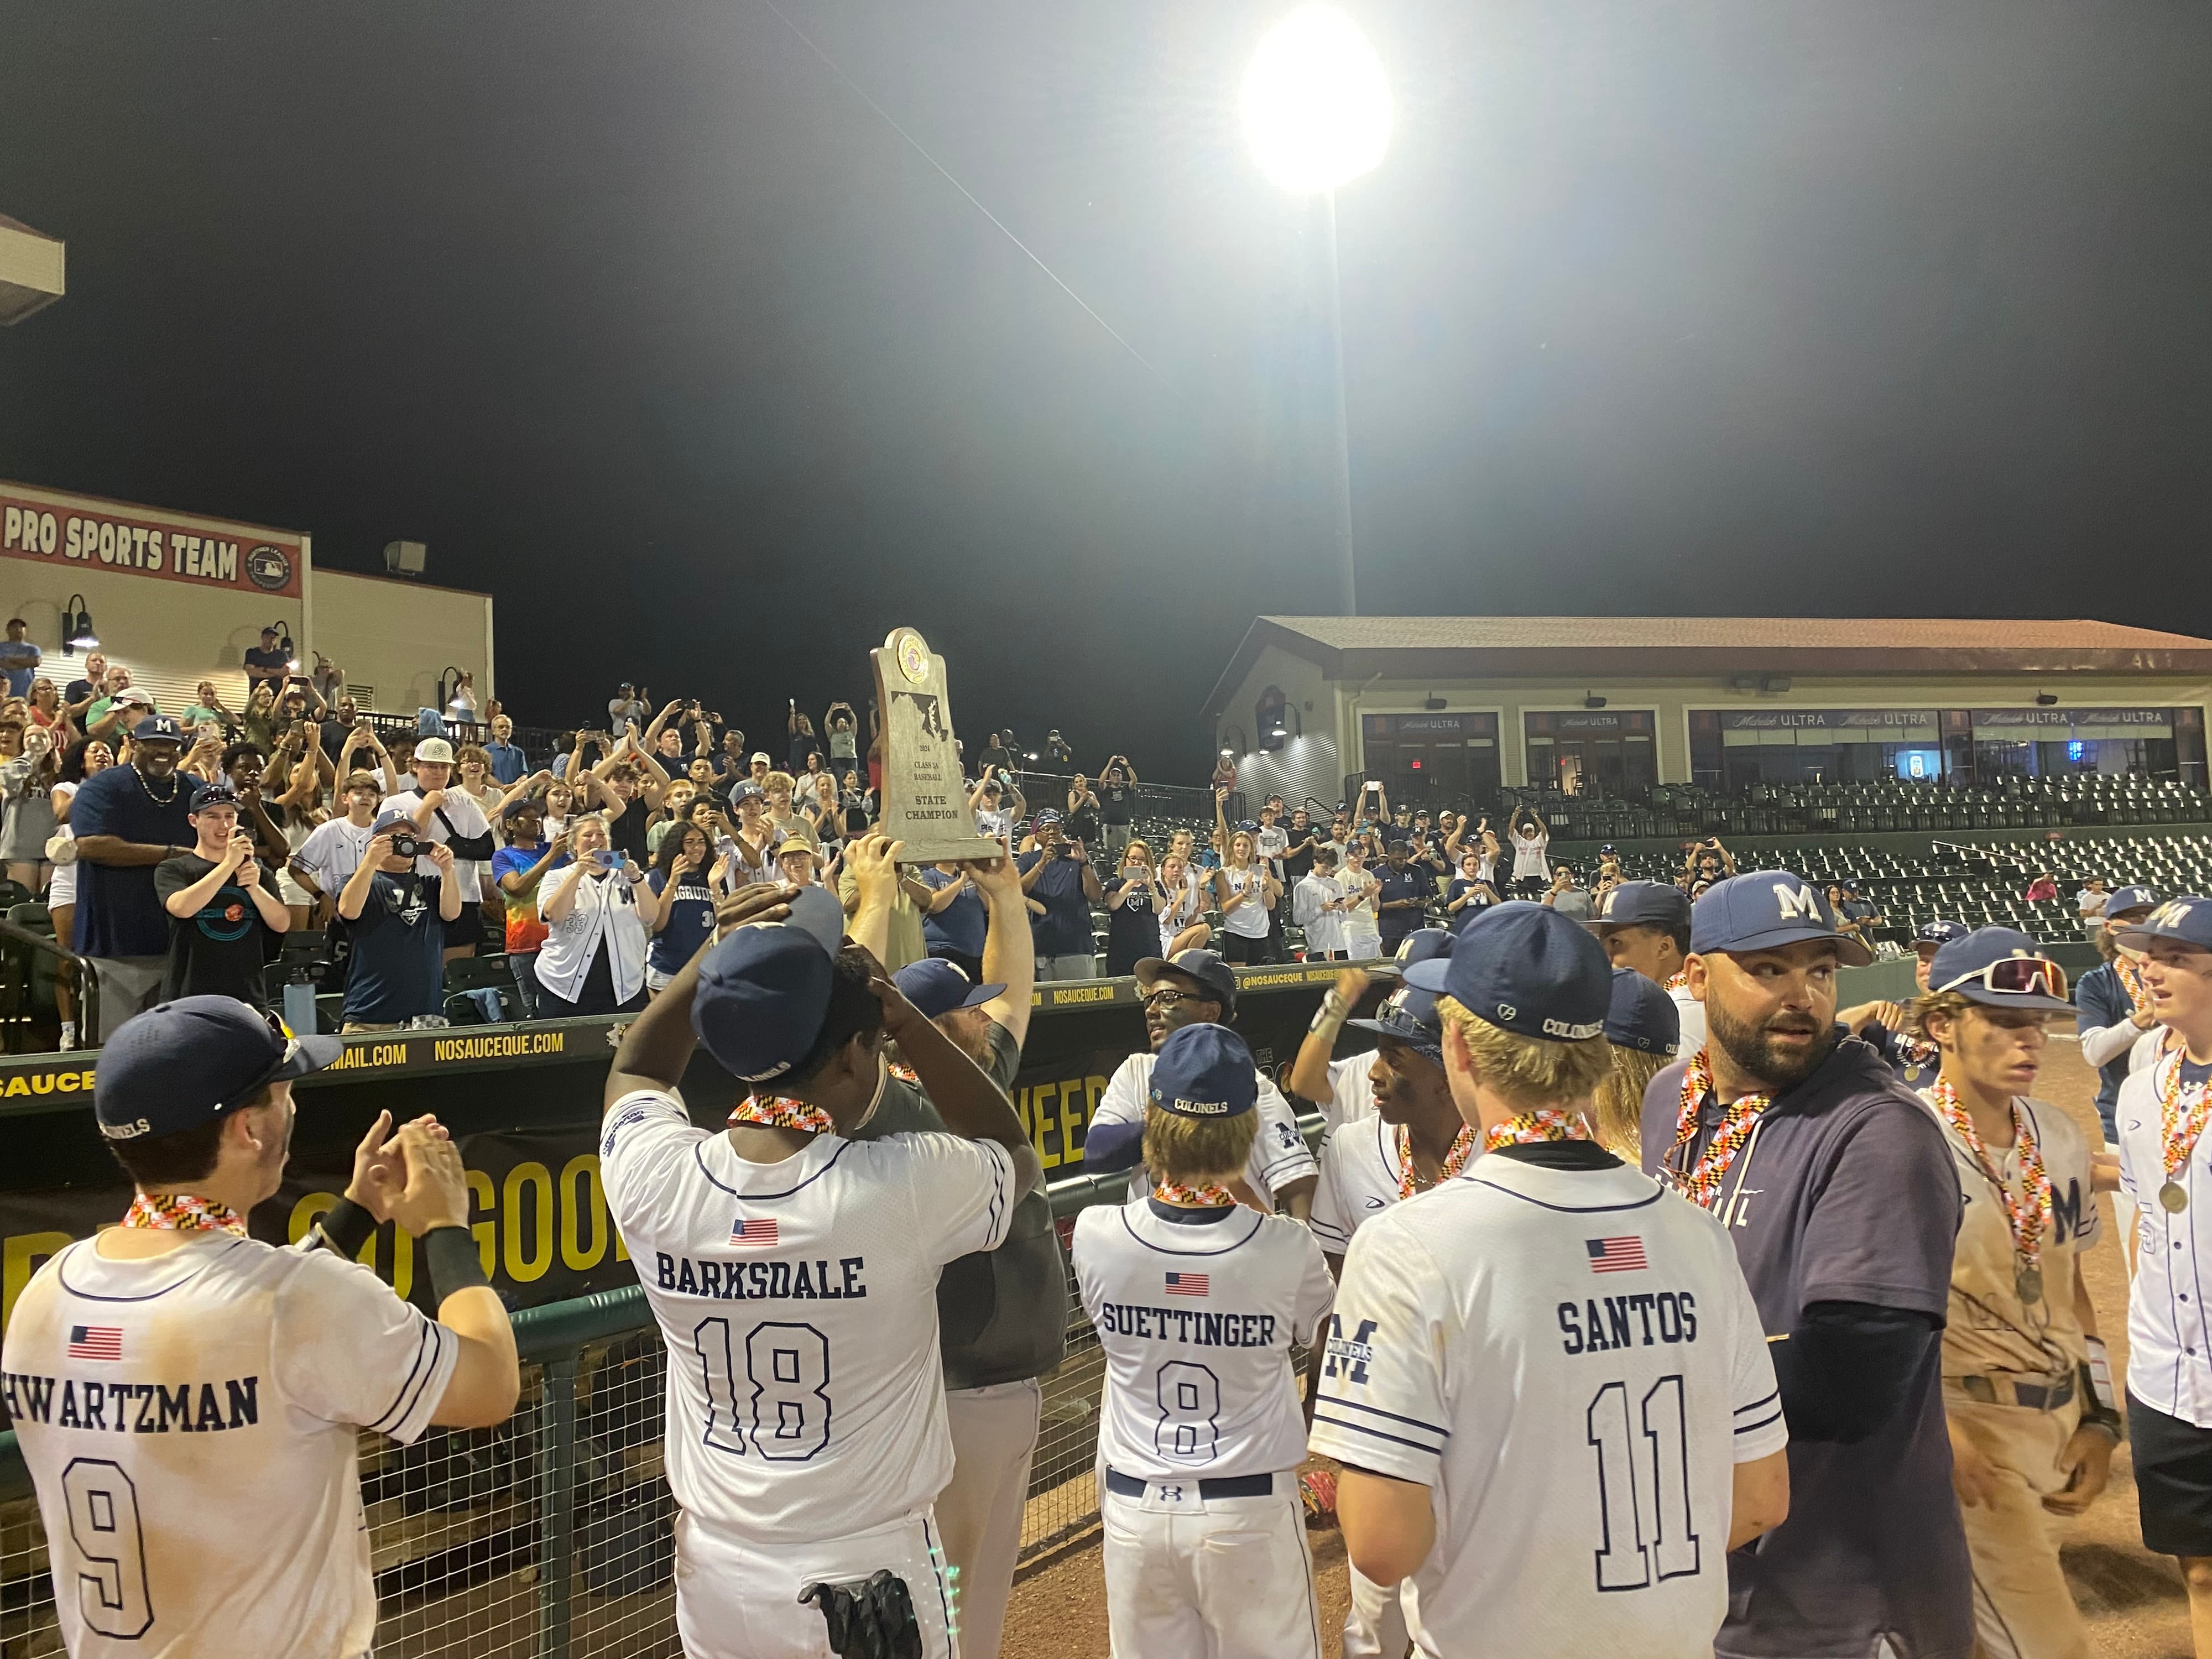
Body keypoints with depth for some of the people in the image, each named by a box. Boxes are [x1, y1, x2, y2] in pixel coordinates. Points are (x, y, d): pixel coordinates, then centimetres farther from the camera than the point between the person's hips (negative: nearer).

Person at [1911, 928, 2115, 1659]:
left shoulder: (2061, 1138, 6)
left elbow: (2070, 1281, 14)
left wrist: (2099, 1416, 11)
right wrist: (1935, 1426, -15)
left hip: (2063, 1419, 6)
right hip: (1967, 1426, -6)